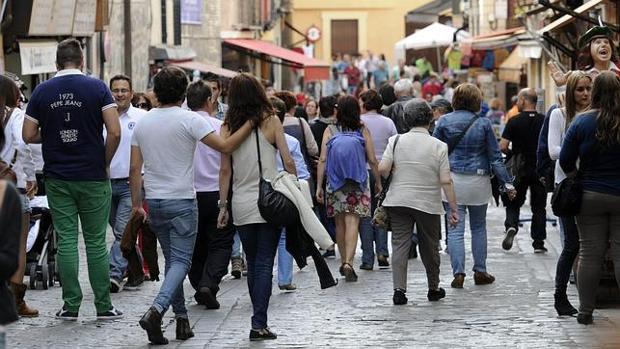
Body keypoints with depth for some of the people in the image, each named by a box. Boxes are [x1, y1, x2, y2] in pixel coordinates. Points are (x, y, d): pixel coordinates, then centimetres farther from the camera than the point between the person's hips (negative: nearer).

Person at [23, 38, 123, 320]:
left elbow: (29, 135, 0)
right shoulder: (97, 88, -6)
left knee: (66, 241, 5)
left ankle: (71, 306, 5)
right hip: (93, 178, -1)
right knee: (96, 242, 5)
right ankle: (103, 306, 8)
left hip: (57, 178, 1)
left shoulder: (42, 91, 0)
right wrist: (105, 163, 1)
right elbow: (114, 132, -13)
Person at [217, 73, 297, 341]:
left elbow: (225, 170, 1)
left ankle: (259, 321, 19)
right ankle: (259, 324, -9)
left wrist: (222, 206, 6)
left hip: (241, 205, 2)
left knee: (252, 264, 15)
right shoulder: (270, 122, -4)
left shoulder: (228, 127, 0)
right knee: (264, 264, -1)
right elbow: (288, 162, -6)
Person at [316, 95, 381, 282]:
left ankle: (344, 263, 24)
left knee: (340, 223, 14)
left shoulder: (330, 131, -1)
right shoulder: (363, 130, -2)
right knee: (352, 223, -7)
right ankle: (348, 263, -21)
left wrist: (319, 186, 0)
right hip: (358, 183, -1)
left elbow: (323, 160, -4)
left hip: (335, 182, 1)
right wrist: (378, 182, 12)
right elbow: (372, 160, -1)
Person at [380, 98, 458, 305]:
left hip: (399, 201, 1)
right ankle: (434, 289, 27)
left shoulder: (396, 141, -3)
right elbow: (446, 181, -10)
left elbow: (383, 169, -11)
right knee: (429, 248, 13)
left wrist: (391, 177, 12)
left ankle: (399, 289, -9)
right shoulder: (439, 146, -7)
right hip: (428, 204, -1)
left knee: (400, 245, 2)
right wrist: (453, 208, -5)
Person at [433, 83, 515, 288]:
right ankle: (480, 272, 18)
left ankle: (458, 273, -7)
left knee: (455, 229, 0)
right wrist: (506, 183, 6)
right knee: (479, 227, 15)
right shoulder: (483, 123, -3)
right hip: (478, 180, 1)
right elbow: (495, 157, 0)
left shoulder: (444, 122, -2)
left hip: (452, 179, 0)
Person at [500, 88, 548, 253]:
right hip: (541, 169, 2)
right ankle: (538, 243, 8)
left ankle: (511, 226, -15)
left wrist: (512, 153, 8)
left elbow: (502, 147, -12)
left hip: (520, 169, -2)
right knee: (539, 206, 9)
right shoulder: (544, 121, -2)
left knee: (513, 203, 12)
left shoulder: (514, 121, -8)